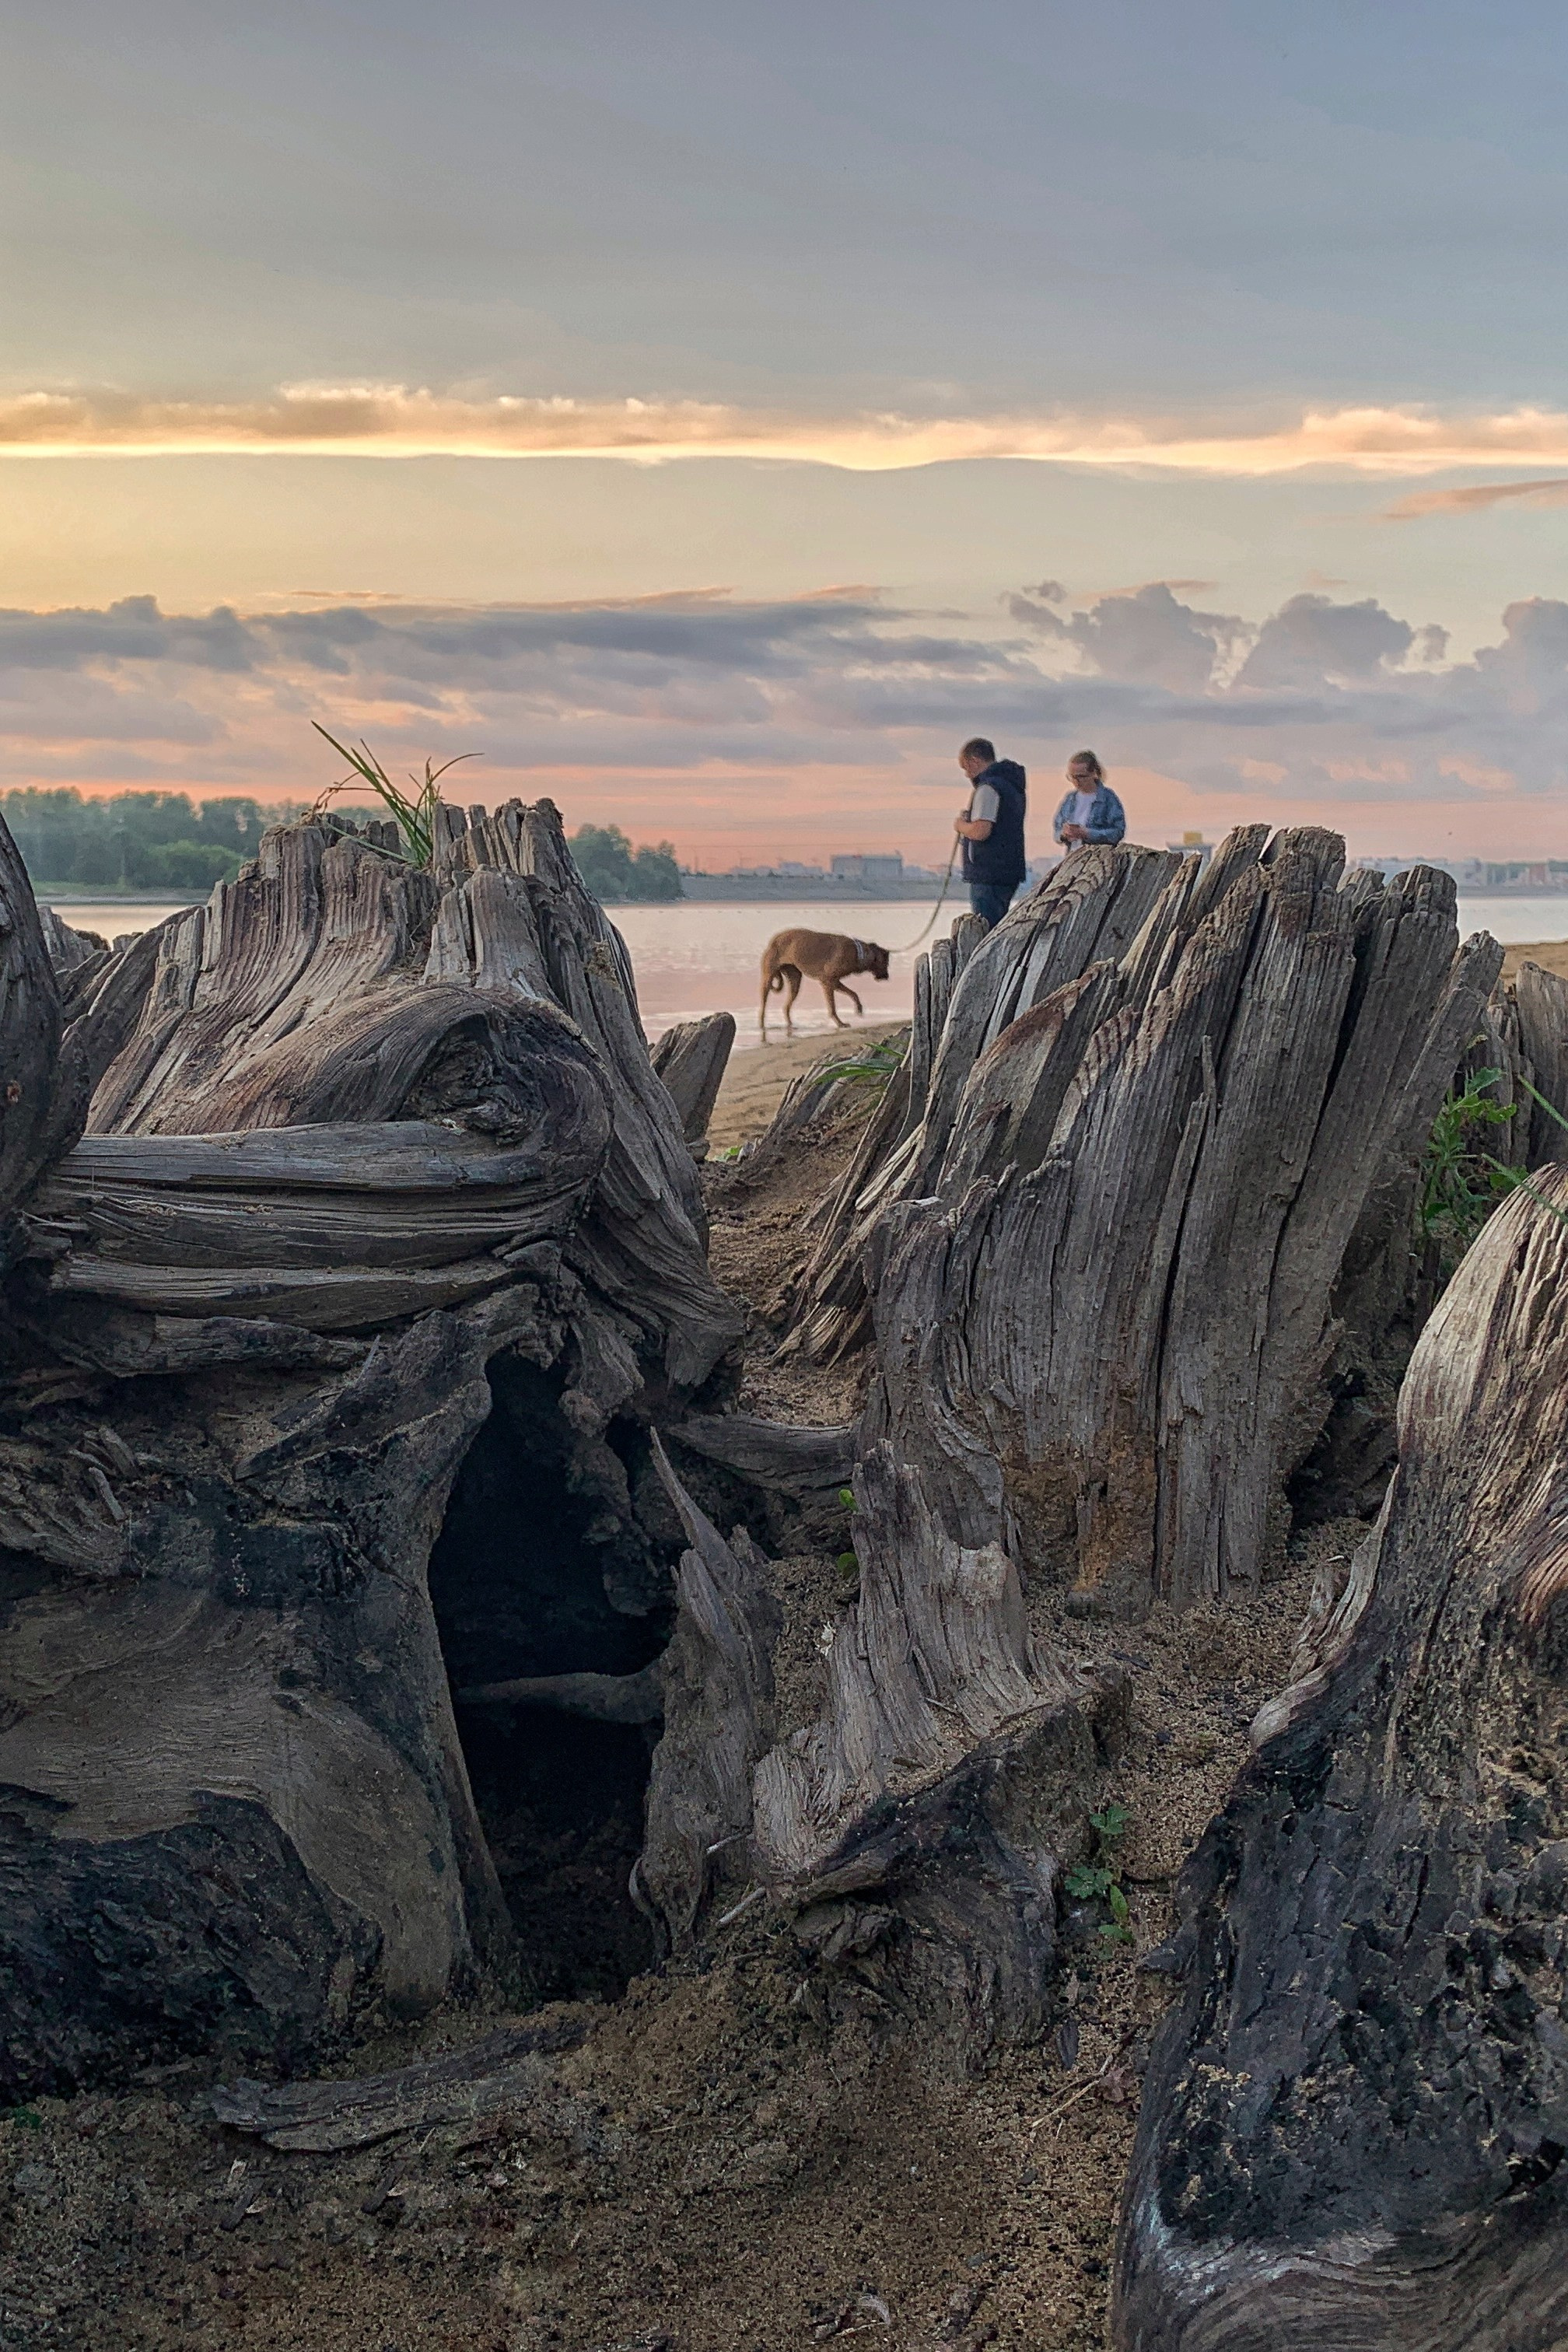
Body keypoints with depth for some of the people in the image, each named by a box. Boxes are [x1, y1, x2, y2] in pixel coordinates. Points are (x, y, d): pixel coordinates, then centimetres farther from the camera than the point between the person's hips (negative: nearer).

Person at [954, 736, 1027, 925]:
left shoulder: (988, 787, -13)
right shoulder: (1013, 784, 18)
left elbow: (981, 831, -24)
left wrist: (961, 826, -4)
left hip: (988, 875, -10)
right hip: (1009, 873, 10)